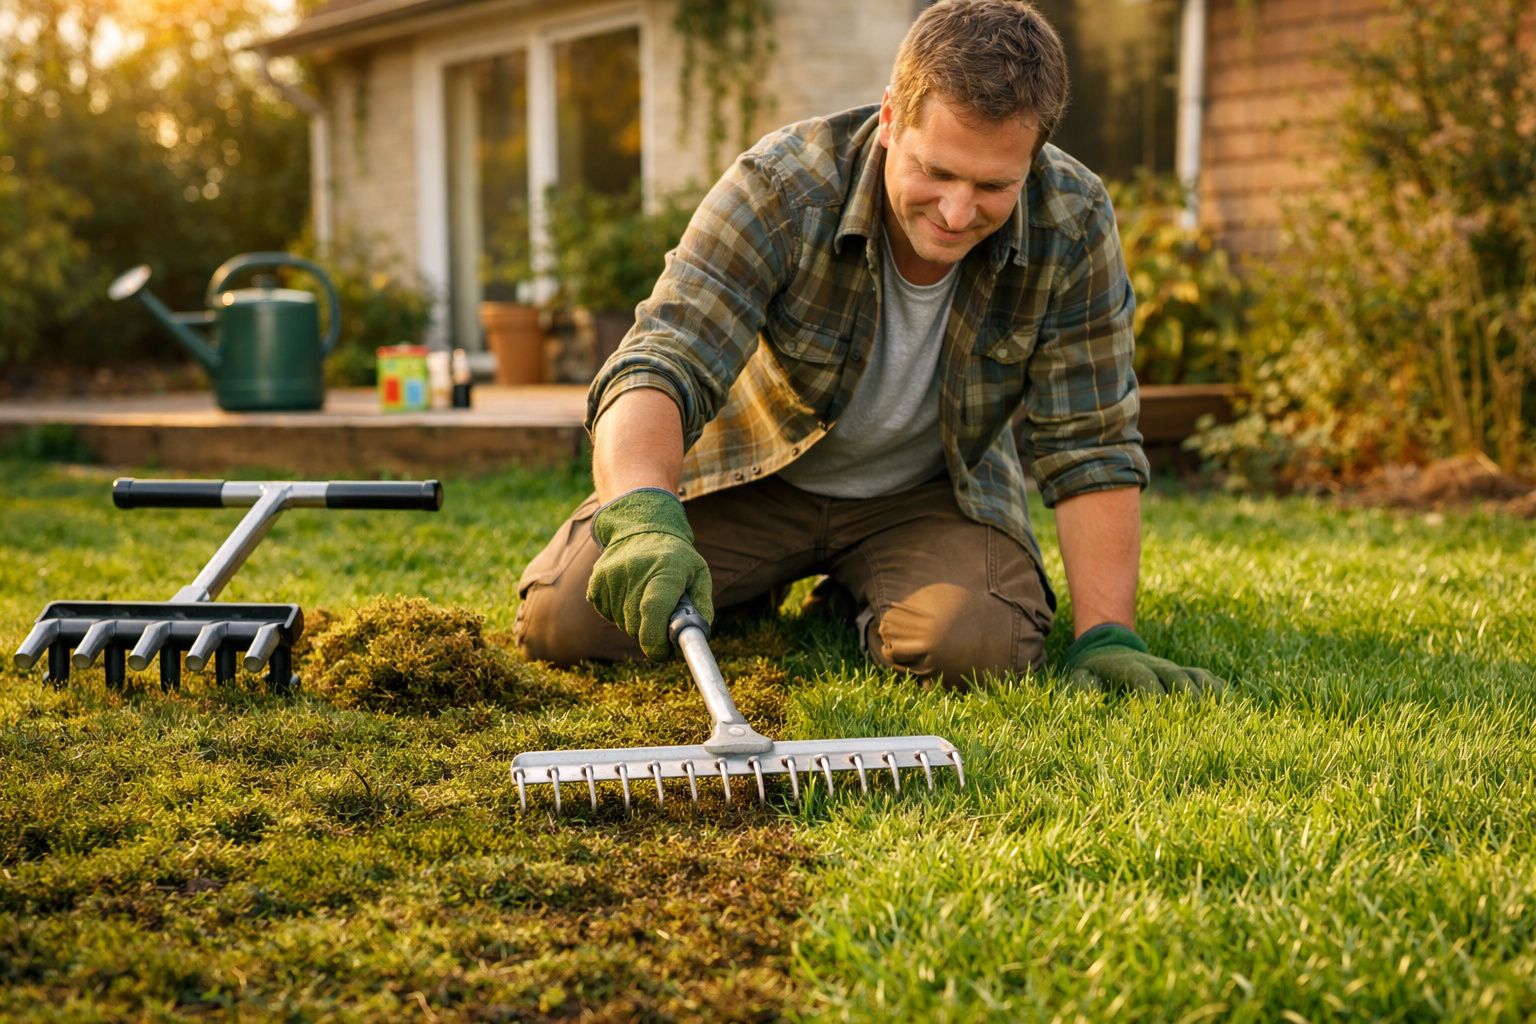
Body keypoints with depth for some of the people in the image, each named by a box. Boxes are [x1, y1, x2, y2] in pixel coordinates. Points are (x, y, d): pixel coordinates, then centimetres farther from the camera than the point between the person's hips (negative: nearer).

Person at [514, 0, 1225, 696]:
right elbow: (657, 367, -37)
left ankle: (863, 593, 7)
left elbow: (1091, 447, -17)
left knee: (975, 646, -30)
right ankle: (756, 587, 15)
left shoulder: (1073, 223, -23)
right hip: (757, 476, 0)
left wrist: (1105, 638, -25)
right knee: (558, 620, -16)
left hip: (930, 494, 1)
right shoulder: (780, 186, -29)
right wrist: (645, 520, -58)